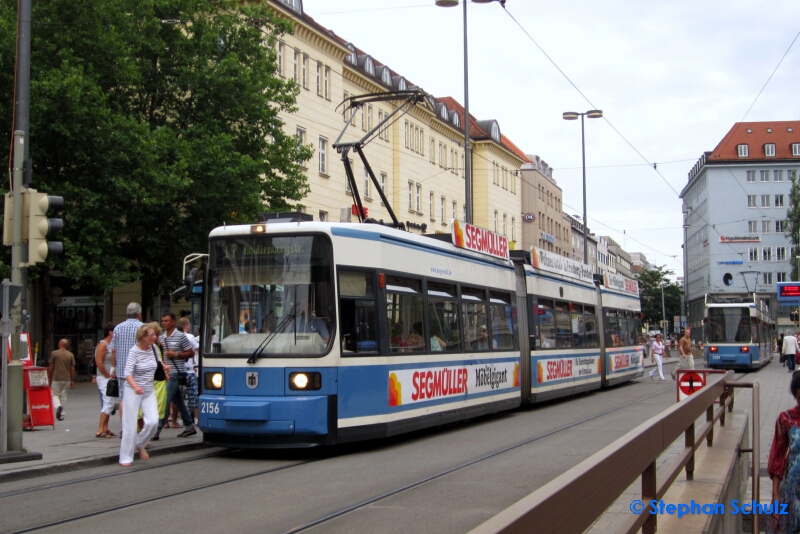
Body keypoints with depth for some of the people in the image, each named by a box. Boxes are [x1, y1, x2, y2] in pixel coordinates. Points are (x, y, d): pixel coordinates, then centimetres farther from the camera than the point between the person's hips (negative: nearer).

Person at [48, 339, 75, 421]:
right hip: (67, 379, 3)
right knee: (63, 396, 10)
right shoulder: (71, 355, 3)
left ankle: (58, 406, -22)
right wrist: (72, 380, 11)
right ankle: (61, 414, 11)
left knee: (54, 394, 7)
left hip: (56, 379, -3)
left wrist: (49, 379, 8)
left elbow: (51, 368, -2)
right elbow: (72, 369, 3)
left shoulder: (54, 353, -4)